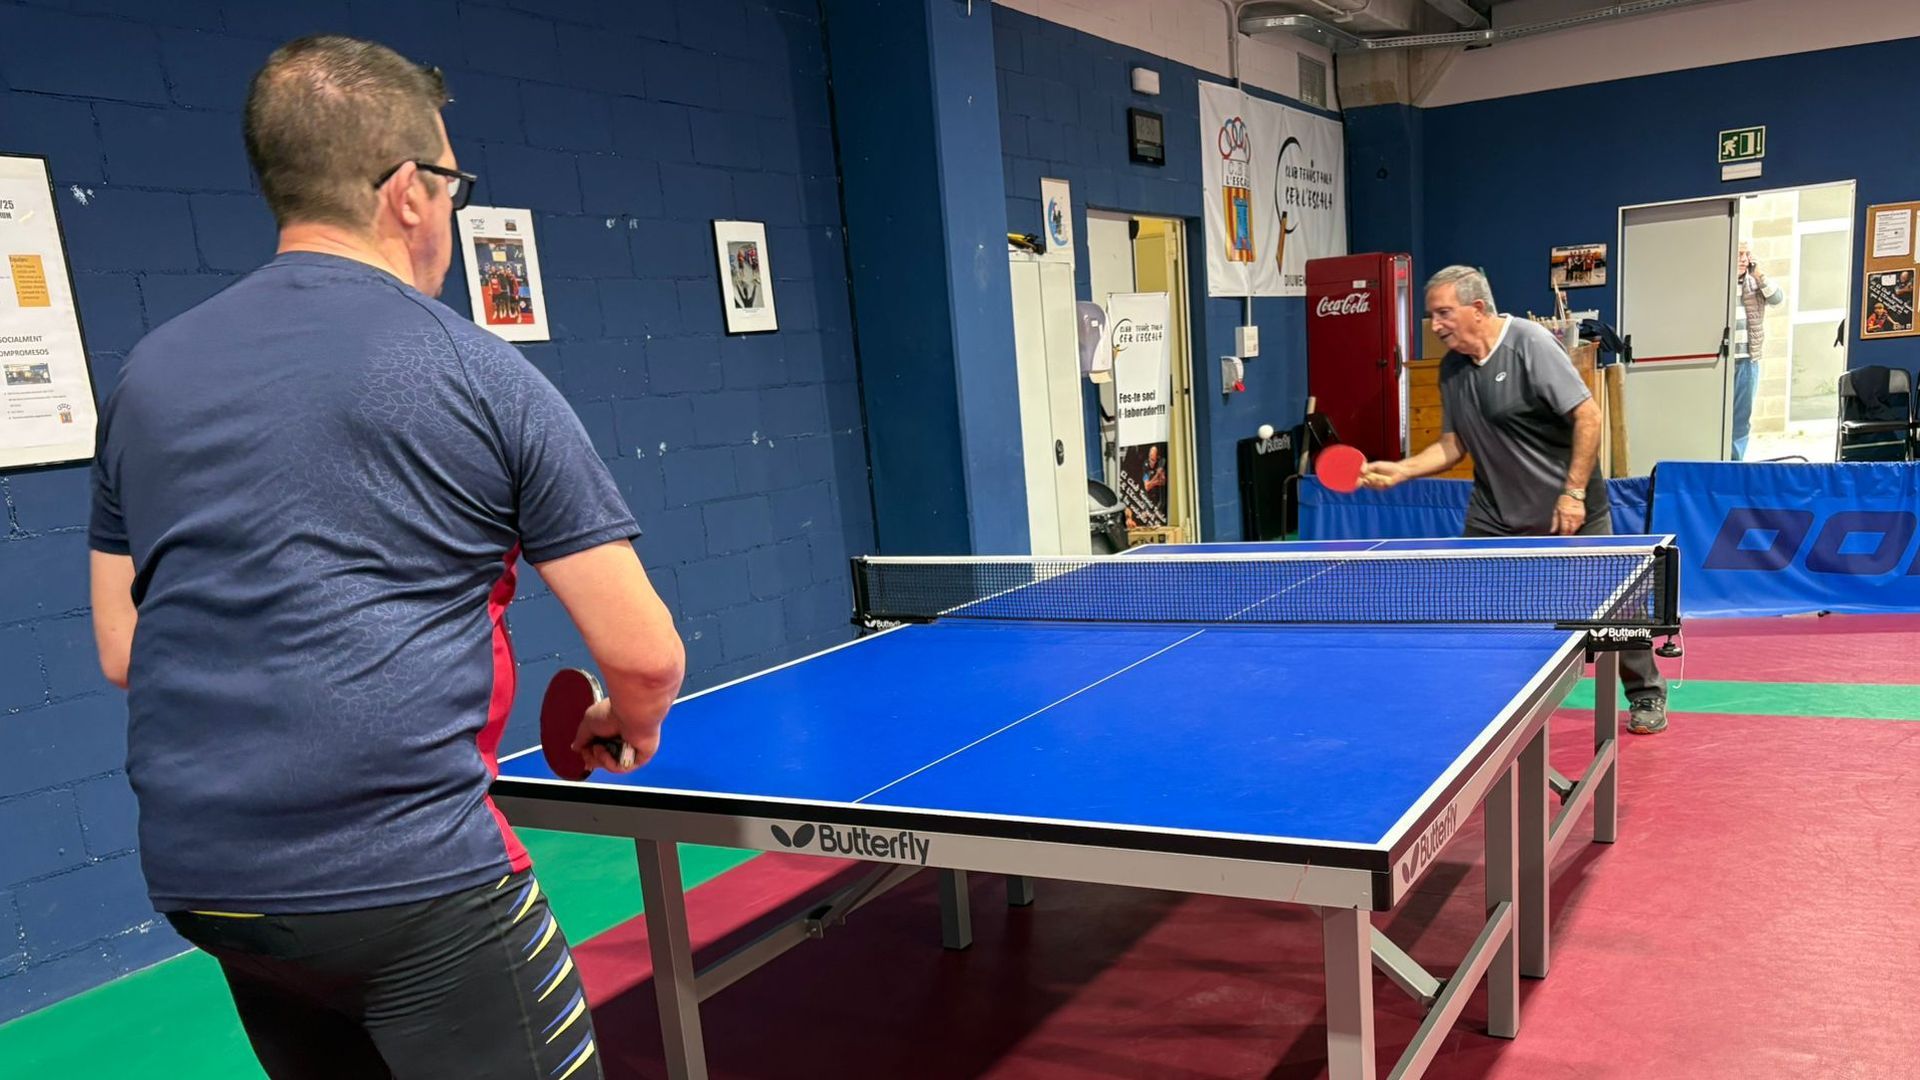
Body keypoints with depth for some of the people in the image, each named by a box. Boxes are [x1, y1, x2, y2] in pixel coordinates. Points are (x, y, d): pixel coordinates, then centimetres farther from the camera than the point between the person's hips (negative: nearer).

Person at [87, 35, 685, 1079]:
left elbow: (121, 650, 15)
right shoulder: (481, 375, -8)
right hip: (411, 878, -6)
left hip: (195, 876, 7)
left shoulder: (145, 374, 7)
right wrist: (632, 724, 15)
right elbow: (644, 653, -6)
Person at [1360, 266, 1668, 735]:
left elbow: (1588, 416, -18)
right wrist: (1400, 470, -6)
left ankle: (1646, 694, 28)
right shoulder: (1451, 368, 2)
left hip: (1569, 511, -5)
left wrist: (1573, 492, -21)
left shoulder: (1529, 343, -17)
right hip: (1495, 516, 5)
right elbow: (1453, 446, 8)